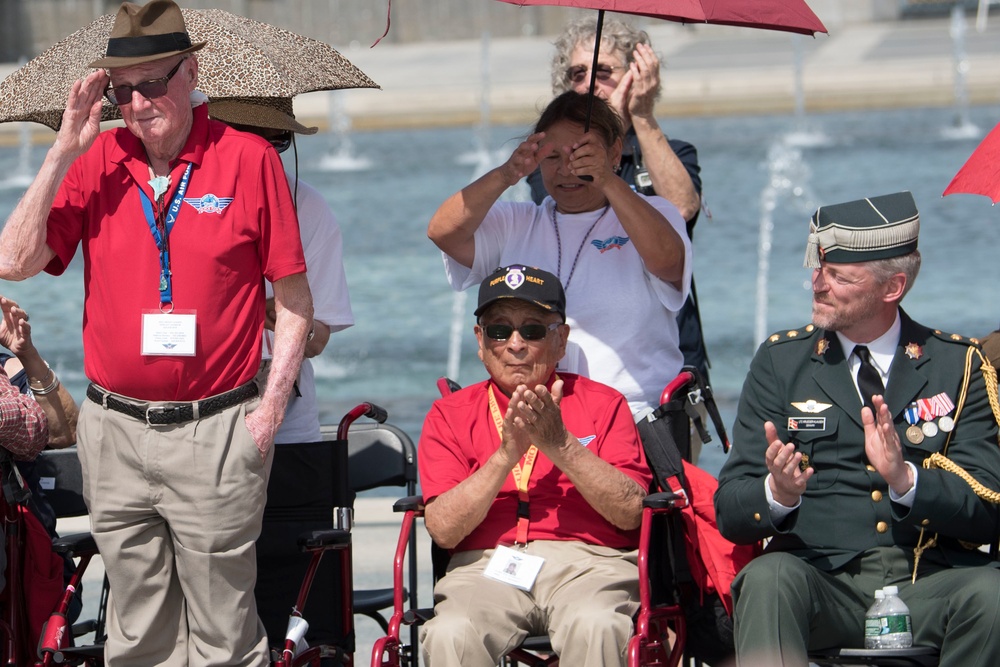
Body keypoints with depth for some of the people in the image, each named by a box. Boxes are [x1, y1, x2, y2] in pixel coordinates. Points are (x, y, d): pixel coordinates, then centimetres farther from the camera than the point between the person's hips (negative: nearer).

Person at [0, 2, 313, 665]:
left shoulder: (248, 160, -3)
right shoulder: (96, 161, 6)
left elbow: (295, 301, 1)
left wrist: (272, 406, -6)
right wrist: (64, 151, -7)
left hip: (216, 435, -3)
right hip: (114, 432, 3)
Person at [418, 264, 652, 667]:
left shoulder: (604, 404, 15)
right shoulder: (450, 415, 16)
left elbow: (630, 512, 0)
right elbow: (443, 529, 2)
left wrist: (559, 444, -9)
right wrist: (506, 455, -9)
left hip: (587, 562, 0)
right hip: (485, 565, 1)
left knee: (595, 627, -36)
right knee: (450, 634, -34)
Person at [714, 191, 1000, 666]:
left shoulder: (959, 364, 10)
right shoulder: (780, 361, 12)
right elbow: (730, 512, 6)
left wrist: (905, 479, -19)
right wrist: (777, 494, -18)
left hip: (928, 589, 0)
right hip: (823, 583, 0)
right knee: (769, 578, -34)